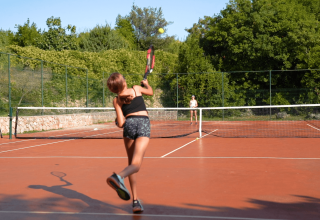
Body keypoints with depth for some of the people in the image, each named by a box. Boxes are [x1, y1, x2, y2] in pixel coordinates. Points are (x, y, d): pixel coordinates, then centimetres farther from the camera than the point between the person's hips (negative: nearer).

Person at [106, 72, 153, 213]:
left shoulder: (116, 101, 10)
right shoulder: (136, 89, 12)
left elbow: (120, 124, 3)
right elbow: (151, 92, 33)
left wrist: (118, 122, 26)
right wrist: (146, 84, 53)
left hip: (129, 124, 2)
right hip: (144, 124, -1)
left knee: (131, 163, 16)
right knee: (135, 165, -12)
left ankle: (135, 201, 12)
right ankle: (118, 176, -47)